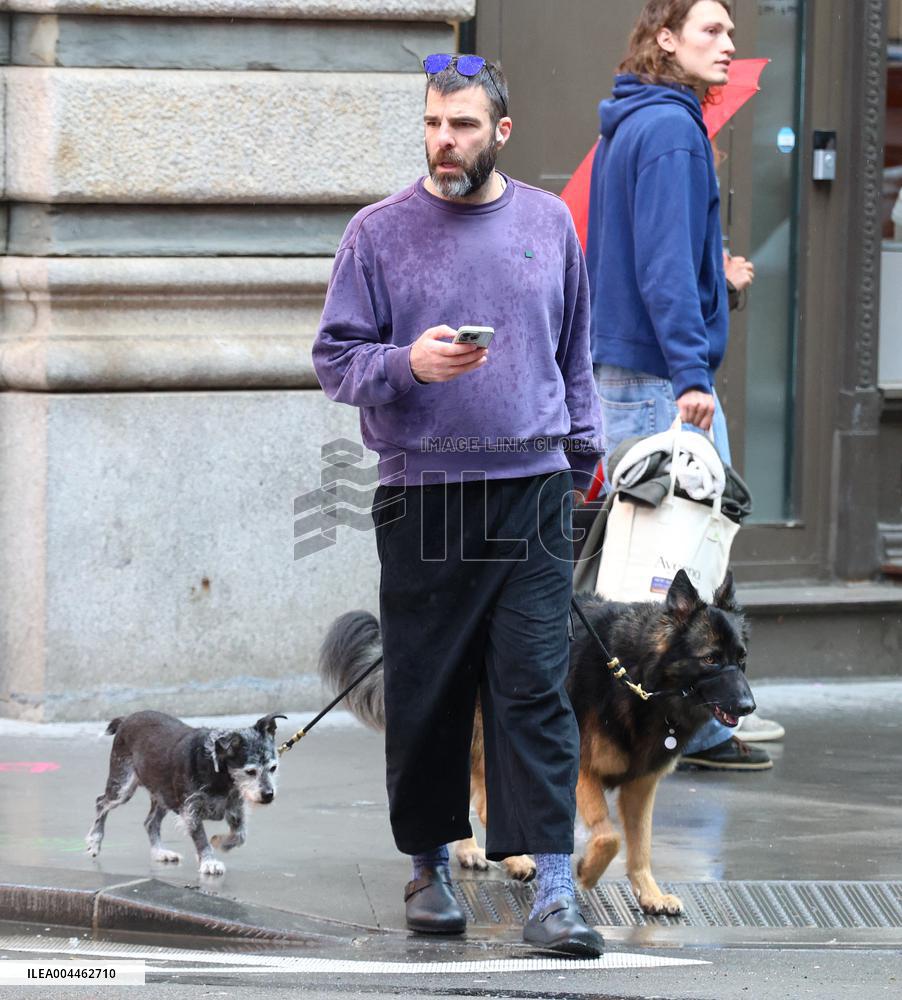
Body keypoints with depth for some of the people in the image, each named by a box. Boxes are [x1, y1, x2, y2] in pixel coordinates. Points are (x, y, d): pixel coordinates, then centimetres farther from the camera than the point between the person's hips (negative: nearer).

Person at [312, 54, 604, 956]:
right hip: (421, 498, -1)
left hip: (531, 493, 1)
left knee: (536, 687, -7)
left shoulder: (548, 224, 11)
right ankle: (429, 868, 21)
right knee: (425, 694, 4)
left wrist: (583, 453, 19)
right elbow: (334, 358, 2)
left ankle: (553, 891, -11)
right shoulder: (379, 232, 3)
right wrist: (408, 365, -16)